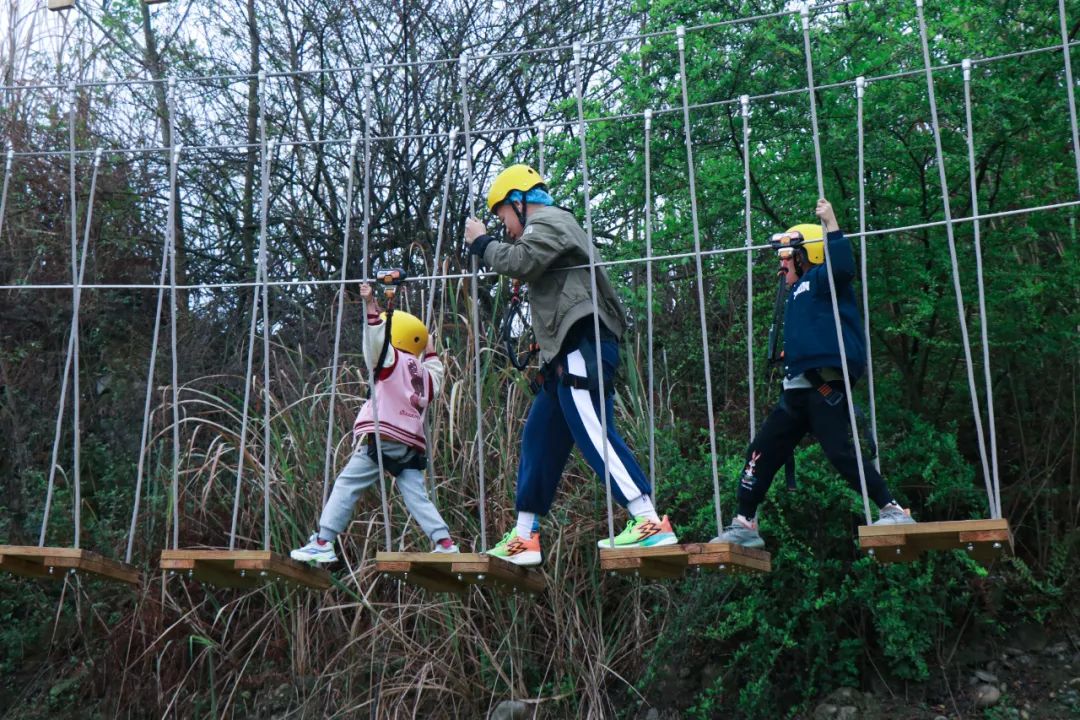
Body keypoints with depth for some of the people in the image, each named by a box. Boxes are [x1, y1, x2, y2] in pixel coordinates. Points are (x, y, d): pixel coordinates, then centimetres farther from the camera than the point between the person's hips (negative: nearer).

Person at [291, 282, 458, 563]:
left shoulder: (392, 359, 3)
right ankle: (445, 543, -4)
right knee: (417, 496, 7)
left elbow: (378, 337, -14)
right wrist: (430, 351, 48)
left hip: (382, 438, -6)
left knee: (346, 485, -1)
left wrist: (371, 306, -17)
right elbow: (437, 373, 43)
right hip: (412, 444, 6)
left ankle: (322, 543, -3)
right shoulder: (425, 373, 21)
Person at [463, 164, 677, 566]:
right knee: (539, 439, 11)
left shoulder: (547, 221, 0)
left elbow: (520, 262, -17)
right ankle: (524, 537, 15)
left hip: (582, 343, -11)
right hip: (569, 351, 11)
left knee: (593, 431, -18)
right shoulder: (551, 227, 33)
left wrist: (481, 243, -3)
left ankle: (651, 524, -21)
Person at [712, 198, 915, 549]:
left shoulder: (819, 279, -1)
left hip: (825, 385, -10)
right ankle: (745, 524, 16)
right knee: (762, 451, 9)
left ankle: (894, 511, -7)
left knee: (840, 452, -16)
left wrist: (830, 223, -24)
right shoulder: (797, 292, 24)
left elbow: (843, 267, -26)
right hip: (798, 389, 10)